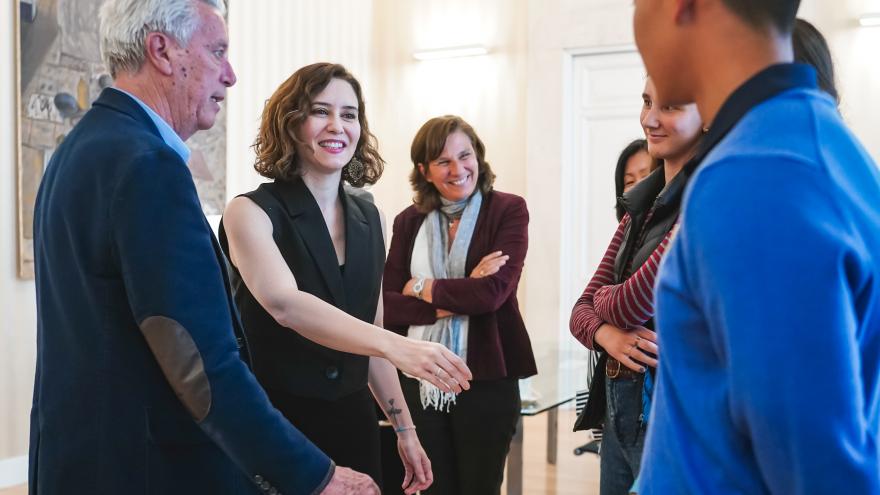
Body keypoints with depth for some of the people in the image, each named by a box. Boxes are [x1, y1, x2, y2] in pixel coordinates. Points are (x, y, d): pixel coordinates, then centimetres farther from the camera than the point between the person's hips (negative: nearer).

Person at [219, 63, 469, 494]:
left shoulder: (367, 217, 8)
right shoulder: (251, 212, -10)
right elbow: (284, 304, -29)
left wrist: (404, 429, 14)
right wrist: (395, 346, -41)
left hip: (353, 422, 5)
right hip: (274, 424, -5)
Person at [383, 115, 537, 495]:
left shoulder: (508, 211, -3)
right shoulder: (409, 222, 7)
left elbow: (494, 292, -16)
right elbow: (388, 306, -2)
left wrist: (423, 289, -6)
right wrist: (452, 301, -15)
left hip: (486, 378, -3)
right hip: (421, 381, 3)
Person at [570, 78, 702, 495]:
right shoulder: (642, 204, 10)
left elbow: (632, 305, -20)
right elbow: (583, 309, 8)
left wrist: (607, 297, 3)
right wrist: (608, 334, -14)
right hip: (620, 405, 8)